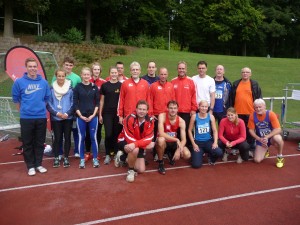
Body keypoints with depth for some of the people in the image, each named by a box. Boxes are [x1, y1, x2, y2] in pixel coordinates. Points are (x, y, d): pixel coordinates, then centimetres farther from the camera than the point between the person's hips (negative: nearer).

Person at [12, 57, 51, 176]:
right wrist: (24, 110, 8)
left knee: (40, 142, 11)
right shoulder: (19, 82, -4)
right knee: (27, 143, 7)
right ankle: (30, 166, 19)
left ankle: (38, 164, 24)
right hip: (26, 118, -2)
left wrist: (40, 107, 11)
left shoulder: (44, 82, 2)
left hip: (41, 117, 2)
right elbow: (16, 99, 5)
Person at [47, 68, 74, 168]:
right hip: (56, 118, 0)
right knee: (57, 138, 3)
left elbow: (73, 103, -1)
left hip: (68, 118, 1)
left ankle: (66, 158, 17)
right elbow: (48, 104, -1)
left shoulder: (70, 88, 0)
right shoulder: (51, 89, -1)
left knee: (67, 137, 6)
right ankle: (56, 158, 16)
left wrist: (67, 113, -12)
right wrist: (56, 113, -13)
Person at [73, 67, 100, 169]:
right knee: (81, 138, 5)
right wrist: (81, 116, -8)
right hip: (80, 117, 0)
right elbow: (75, 103, -1)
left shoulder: (94, 87, 5)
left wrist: (93, 115, -6)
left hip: (93, 116, 1)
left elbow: (97, 102, 4)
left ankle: (95, 159, 13)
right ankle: (82, 159, 15)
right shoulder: (77, 87, 1)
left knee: (93, 137, 3)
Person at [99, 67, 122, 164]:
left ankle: (116, 154, 20)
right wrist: (100, 114, 3)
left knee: (117, 134, 6)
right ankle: (107, 155, 8)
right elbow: (101, 100, 7)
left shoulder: (121, 85, 4)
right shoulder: (105, 85, 4)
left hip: (118, 113, 1)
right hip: (107, 113, 0)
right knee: (108, 134, -5)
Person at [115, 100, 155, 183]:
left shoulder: (150, 121, -14)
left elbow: (148, 138, -24)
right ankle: (130, 171, -11)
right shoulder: (130, 118, -27)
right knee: (135, 150, -40)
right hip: (125, 141, -5)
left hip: (139, 145, 5)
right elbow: (129, 138, -27)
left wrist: (135, 144, -41)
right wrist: (144, 144, -27)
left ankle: (123, 157, 28)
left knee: (141, 170, 1)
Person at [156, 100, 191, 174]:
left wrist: (179, 150, -33)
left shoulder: (181, 121, -12)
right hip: (163, 142, -3)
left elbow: (184, 139, -14)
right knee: (161, 139, -40)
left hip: (174, 143, 3)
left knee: (187, 155, -20)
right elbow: (161, 134, -33)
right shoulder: (162, 116, -21)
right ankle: (160, 163, -13)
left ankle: (171, 154, 16)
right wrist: (176, 140, -35)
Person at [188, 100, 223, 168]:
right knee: (196, 165, -14)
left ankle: (211, 158, 10)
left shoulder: (211, 117, -2)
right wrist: (193, 144, -7)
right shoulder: (194, 116, -5)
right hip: (198, 142, -1)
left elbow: (215, 131, 1)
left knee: (219, 153, -29)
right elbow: (190, 130, 0)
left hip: (208, 141, 1)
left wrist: (215, 142, -13)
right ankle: (200, 154, 23)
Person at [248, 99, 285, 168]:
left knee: (278, 138, -40)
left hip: (272, 137, -2)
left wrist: (266, 137, -32)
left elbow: (278, 129, -24)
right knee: (257, 160, -9)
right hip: (260, 139, 2)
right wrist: (259, 139, -18)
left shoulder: (271, 114, -20)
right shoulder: (252, 116, -13)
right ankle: (265, 151, 28)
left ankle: (280, 157, -10)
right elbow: (251, 130, -6)